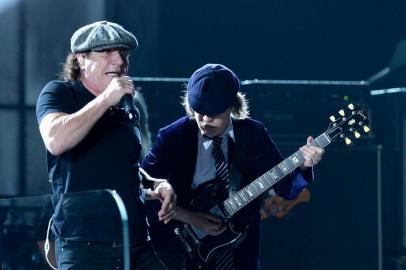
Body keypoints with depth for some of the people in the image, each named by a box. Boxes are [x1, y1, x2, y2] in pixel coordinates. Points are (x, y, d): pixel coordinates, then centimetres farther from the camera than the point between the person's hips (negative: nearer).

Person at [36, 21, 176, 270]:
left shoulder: (128, 109, 17)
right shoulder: (59, 93, 0)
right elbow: (56, 141, -22)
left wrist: (155, 185, 11)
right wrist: (106, 99, -16)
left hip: (139, 246, 6)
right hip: (84, 247, -6)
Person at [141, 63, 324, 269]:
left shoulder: (253, 134, -3)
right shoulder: (172, 137, -10)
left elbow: (286, 187, -2)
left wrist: (303, 166, -23)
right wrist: (190, 218, -17)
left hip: (240, 252, 2)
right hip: (182, 250, -2)